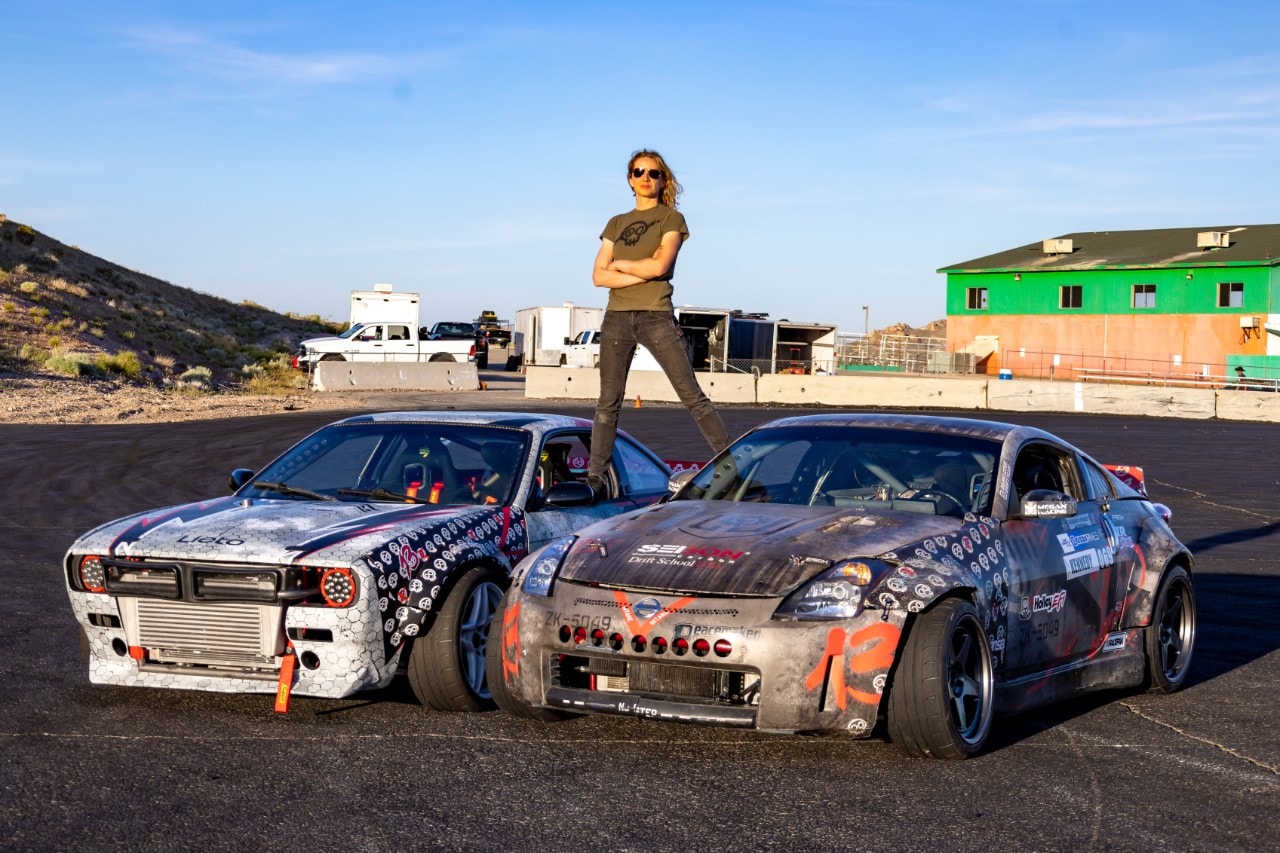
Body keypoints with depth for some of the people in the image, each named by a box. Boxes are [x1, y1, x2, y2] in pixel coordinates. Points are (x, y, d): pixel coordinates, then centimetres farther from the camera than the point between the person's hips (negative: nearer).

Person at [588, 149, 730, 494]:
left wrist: (620, 263, 2)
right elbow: (598, 276, 5)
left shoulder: (671, 218, 5)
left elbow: (660, 265, -11)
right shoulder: (617, 224, 16)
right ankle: (594, 475, 8)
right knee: (608, 402, 5)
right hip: (617, 317, 4)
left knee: (692, 395, -6)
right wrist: (643, 273, -6)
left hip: (656, 316, -4)